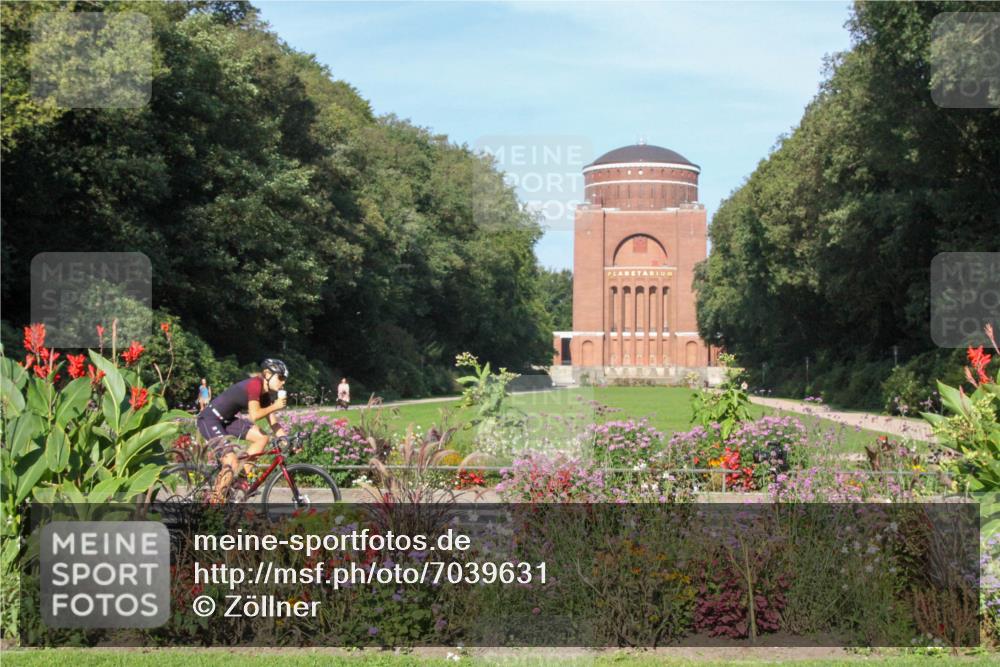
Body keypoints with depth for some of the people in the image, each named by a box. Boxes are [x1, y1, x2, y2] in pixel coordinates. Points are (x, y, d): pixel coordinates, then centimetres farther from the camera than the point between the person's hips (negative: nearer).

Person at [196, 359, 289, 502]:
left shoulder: (265, 393, 7)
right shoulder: (255, 384, -20)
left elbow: (272, 422, 8)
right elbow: (254, 415, -27)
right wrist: (275, 406, -17)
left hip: (226, 419, 9)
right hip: (209, 419, -9)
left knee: (262, 438, 1)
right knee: (232, 463, -20)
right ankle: (215, 501, -9)